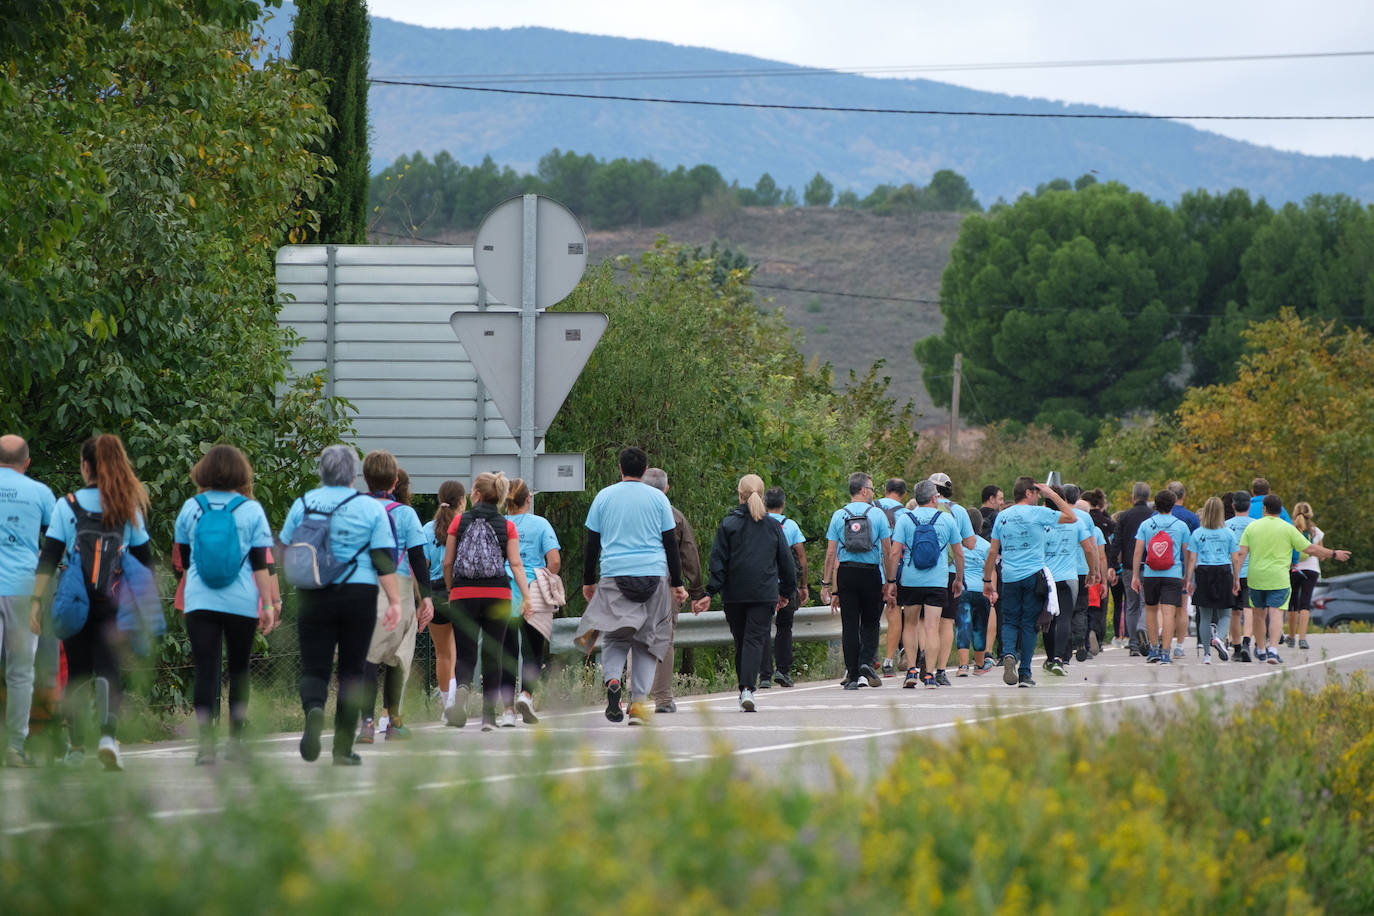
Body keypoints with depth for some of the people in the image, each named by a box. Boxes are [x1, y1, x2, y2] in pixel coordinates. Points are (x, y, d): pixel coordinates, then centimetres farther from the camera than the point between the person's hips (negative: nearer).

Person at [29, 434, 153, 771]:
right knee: (108, 672, -3)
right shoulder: (129, 508, 4)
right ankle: (108, 735, -25)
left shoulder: (67, 506, -2)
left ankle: (76, 746, 15)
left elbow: (49, 557, -5)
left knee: (76, 676, 11)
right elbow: (144, 560, 8)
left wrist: (36, 601, -4)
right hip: (113, 603, 0)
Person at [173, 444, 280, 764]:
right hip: (242, 603, -1)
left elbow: (183, 560, 13)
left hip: (199, 603, 1)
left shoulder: (191, 508, 4)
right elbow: (261, 563, -5)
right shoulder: (251, 510, -2)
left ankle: (206, 741, -17)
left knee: (206, 670, -4)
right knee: (239, 669, 12)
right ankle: (235, 740, 19)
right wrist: (269, 603, 0)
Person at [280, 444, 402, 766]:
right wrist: (395, 601, -4)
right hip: (359, 595, -1)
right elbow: (384, 559, -7)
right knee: (352, 670, 9)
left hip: (313, 597, 1)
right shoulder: (370, 508, -2)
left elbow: (286, 554, 10)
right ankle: (343, 748, 9)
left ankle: (314, 710, -29)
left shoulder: (303, 504, 2)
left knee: (314, 667, 5)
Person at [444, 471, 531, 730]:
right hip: (498, 595, 1)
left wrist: (451, 591, 19)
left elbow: (447, 563, 5)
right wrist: (526, 595, -9)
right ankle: (489, 715, 7)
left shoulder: (459, 521, 2)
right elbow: (516, 564, -6)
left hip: (464, 594, -1)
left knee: (465, 655, 1)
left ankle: (461, 689, -31)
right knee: (493, 655, 9)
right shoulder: (507, 526, 3)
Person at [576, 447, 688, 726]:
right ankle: (638, 703, -3)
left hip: (614, 577, 0)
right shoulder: (658, 498, 5)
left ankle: (612, 680, -23)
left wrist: (588, 581, 17)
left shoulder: (604, 497, 7)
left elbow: (592, 544, 8)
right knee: (648, 640, 5)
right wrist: (677, 584, 11)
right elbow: (671, 544, 5)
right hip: (654, 575, 0)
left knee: (614, 638, 6)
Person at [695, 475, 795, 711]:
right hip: (765, 593, 0)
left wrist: (710, 593, -5)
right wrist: (786, 591, 21)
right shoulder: (772, 526, 4)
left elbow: (718, 561, -5)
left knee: (741, 641, 12)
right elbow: (786, 560, 9)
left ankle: (744, 689, 16)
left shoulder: (728, 524, -2)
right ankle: (748, 689, -23)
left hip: (734, 593, 0)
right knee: (755, 639, -6)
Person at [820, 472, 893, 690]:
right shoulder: (877, 514, 1)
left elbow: (831, 553, 3)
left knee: (849, 624, 3)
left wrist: (826, 584, 5)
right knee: (870, 623, 11)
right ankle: (866, 662, -11)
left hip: (846, 573, 1)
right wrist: (891, 581, 7)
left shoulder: (839, 515, 5)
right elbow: (888, 551, 0)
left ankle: (852, 675, 1)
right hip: (871, 573, -1)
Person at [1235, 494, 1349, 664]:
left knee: (1258, 615, 18)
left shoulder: (1252, 527, 4)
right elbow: (1310, 549, -2)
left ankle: (1260, 649, 29)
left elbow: (1241, 553, -3)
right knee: (1275, 615, -7)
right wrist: (1334, 554, 9)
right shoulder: (1288, 529, -2)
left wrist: (1237, 578, -2)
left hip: (1256, 578, 3)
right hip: (1278, 579, -3)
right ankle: (1272, 649, -24)